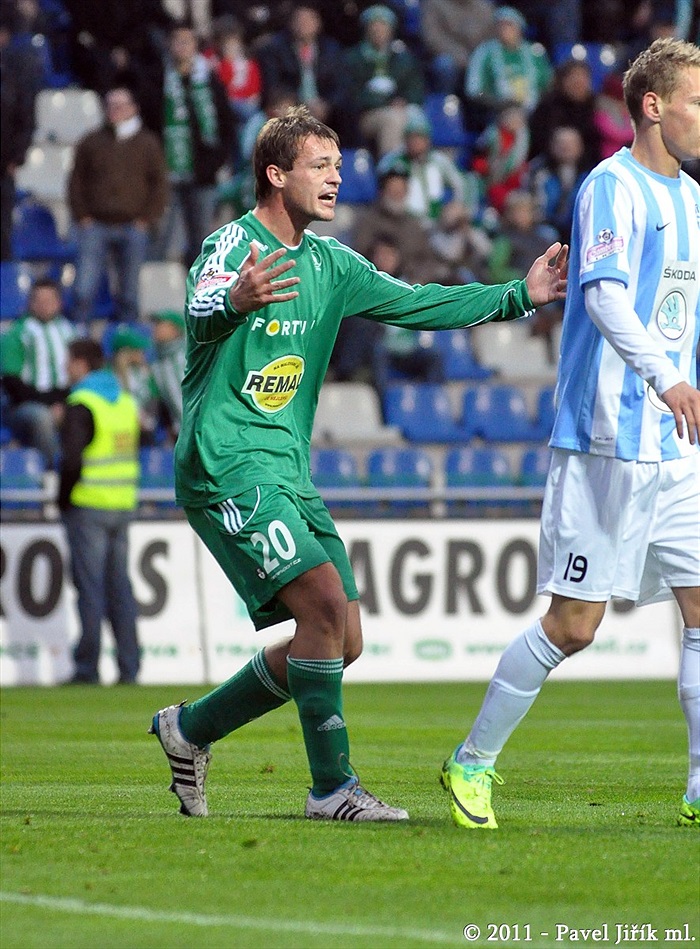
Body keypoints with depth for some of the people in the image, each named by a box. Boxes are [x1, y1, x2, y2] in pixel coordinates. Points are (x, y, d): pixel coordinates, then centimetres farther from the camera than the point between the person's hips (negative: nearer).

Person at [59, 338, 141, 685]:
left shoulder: (82, 404, -13)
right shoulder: (126, 401, 12)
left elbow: (72, 460, -19)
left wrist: (63, 500, -6)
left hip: (88, 507, -7)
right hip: (123, 506, 7)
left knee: (90, 588, -4)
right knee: (120, 585, 10)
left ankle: (87, 667, -3)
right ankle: (128, 667, 9)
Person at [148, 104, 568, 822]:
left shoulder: (329, 264, 14)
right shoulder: (232, 245, -11)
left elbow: (419, 304, 16)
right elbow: (199, 314, -32)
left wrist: (518, 296, 7)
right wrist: (234, 300, -55)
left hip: (288, 476, 9)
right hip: (227, 465, -9)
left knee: (342, 641, 5)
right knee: (326, 605, -20)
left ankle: (191, 728, 20)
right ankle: (332, 787, -11)